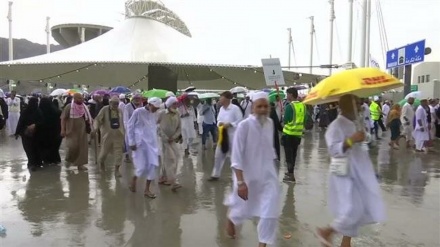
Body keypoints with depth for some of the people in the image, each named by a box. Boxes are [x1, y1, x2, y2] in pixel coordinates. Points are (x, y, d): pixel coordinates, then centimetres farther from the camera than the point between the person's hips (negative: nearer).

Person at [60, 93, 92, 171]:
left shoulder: (84, 107, 6)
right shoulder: (69, 107, -8)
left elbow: (88, 119, 18)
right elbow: (63, 118, -8)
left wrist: (89, 128, 12)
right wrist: (63, 130, -14)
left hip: (81, 131, 5)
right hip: (72, 131, -5)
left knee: (82, 147, 4)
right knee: (72, 147, -12)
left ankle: (80, 164, 14)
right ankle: (68, 160, 18)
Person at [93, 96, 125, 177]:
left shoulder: (119, 111, 5)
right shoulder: (105, 109, -7)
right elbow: (97, 119, -11)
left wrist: (123, 132, 18)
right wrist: (96, 128, -26)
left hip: (118, 134, 3)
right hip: (107, 134, -2)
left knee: (118, 152, -3)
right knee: (105, 150, 10)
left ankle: (116, 170, 5)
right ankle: (101, 161, 44)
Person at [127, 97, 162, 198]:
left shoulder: (155, 114, 6)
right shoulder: (138, 112, -9)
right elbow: (129, 126, -5)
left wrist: (155, 139, 11)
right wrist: (131, 142, -8)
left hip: (152, 143, 5)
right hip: (140, 143, -5)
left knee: (153, 165, -1)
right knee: (142, 166, -7)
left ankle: (147, 189, 11)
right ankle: (133, 180, 25)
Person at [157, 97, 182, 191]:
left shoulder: (177, 114, 3)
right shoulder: (163, 114, -9)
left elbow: (179, 128, 5)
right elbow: (160, 128, -6)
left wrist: (174, 137, -9)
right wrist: (166, 138, -12)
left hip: (173, 140, 5)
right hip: (165, 140, -5)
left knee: (166, 159, 13)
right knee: (171, 159, -11)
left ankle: (163, 178, 27)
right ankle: (173, 182, -13)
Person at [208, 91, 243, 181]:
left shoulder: (235, 108, -13)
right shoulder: (221, 108, 9)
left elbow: (240, 121, -14)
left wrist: (229, 124, -21)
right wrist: (219, 123, -7)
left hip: (232, 135, -7)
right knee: (218, 155, 11)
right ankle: (215, 174, 23)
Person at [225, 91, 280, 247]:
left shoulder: (270, 123, -3)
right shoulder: (244, 126, -20)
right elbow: (236, 157, -20)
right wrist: (240, 182, -23)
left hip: (268, 175, 4)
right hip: (248, 176, -4)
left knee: (271, 211, -1)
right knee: (243, 209, 16)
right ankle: (231, 219, 53)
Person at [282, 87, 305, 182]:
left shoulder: (290, 106, -16)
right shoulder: (302, 105, 3)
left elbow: (285, 121, -14)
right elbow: (303, 119, 9)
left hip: (289, 133, -7)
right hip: (298, 133, 7)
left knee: (289, 154, 1)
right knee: (293, 154, 18)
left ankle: (291, 175, 2)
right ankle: (290, 172, 30)